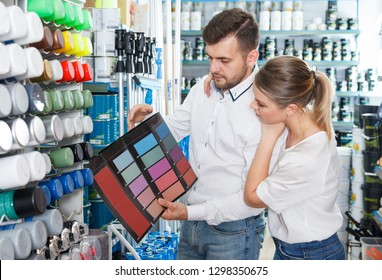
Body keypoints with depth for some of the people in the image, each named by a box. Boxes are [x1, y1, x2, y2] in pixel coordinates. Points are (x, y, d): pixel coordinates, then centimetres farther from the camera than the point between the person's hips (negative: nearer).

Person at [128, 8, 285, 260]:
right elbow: (174, 128, 14)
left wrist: (191, 212, -22)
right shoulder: (203, 88, 0)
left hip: (233, 232, -6)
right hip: (191, 224, 6)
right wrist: (147, 119, -7)